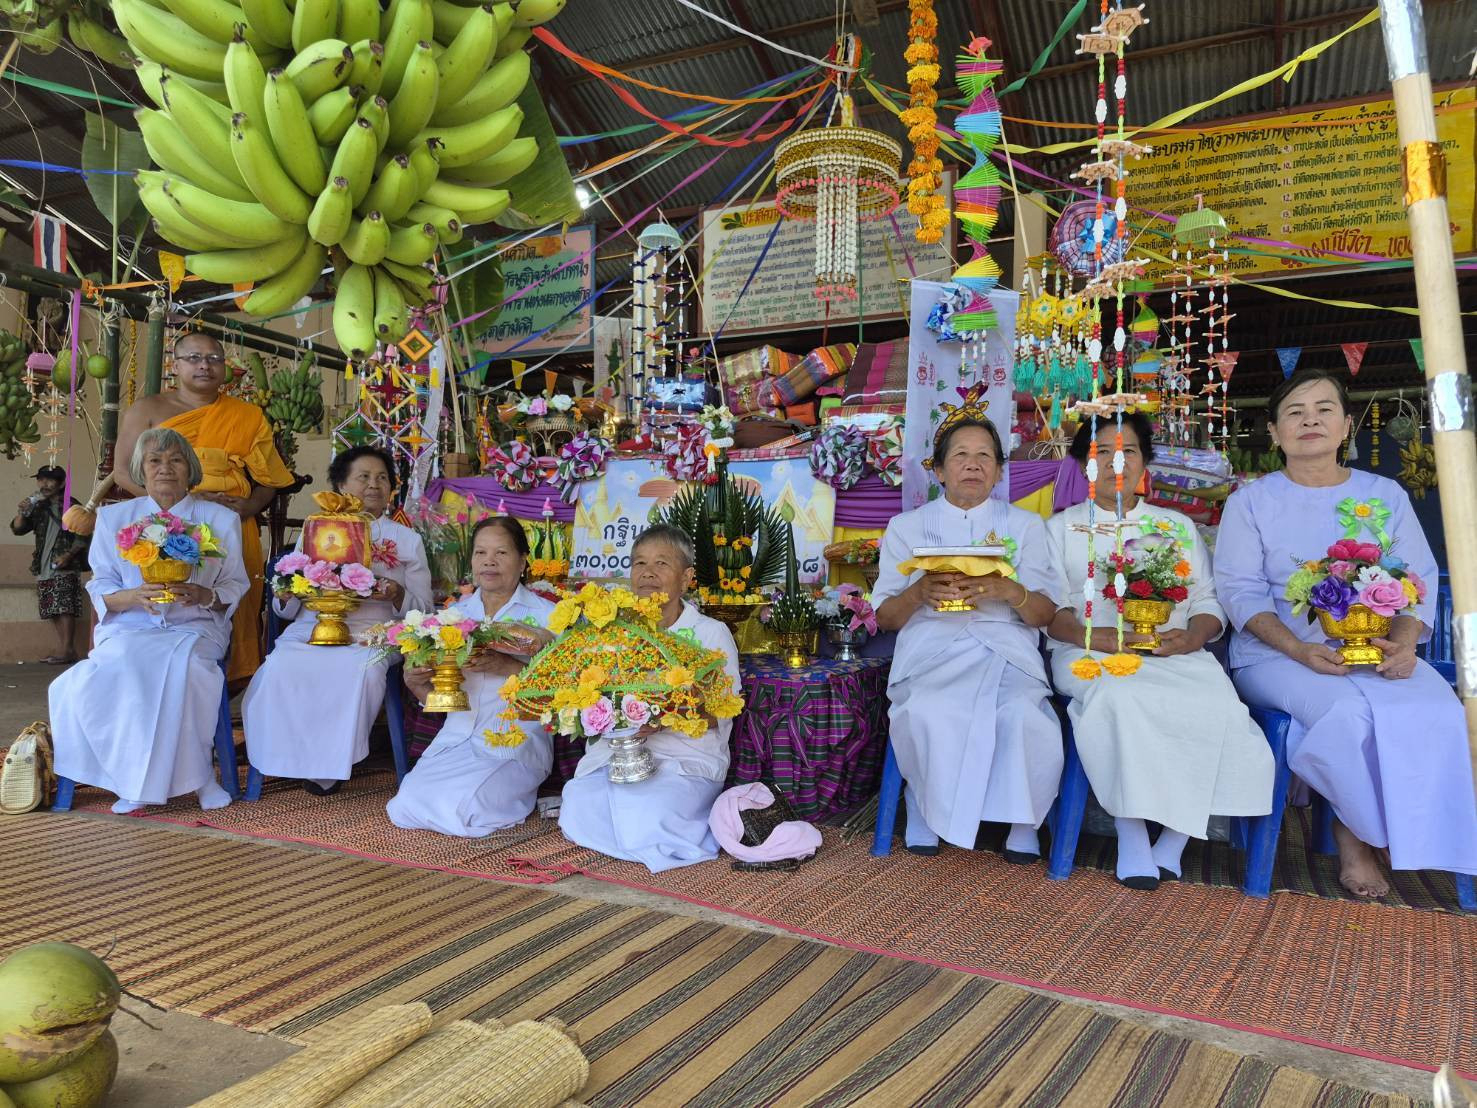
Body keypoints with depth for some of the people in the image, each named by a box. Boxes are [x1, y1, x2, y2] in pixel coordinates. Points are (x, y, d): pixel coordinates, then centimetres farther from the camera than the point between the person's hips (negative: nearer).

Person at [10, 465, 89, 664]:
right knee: (51, 611, 7)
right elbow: (17, 529, 12)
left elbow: (82, 537, -7)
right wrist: (21, 513, -7)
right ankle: (62, 649, 11)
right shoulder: (39, 508, 16)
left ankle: (67, 650, -10)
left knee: (64, 608, -11)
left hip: (65, 568, -7)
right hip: (44, 568, 7)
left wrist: (68, 555, -20)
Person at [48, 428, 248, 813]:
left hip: (195, 626, -1)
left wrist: (203, 595, -16)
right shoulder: (114, 518, 14)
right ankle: (136, 776, -21)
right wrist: (135, 596, -15)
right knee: (123, 661, -35)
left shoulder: (221, 520, 11)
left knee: (182, 662, -36)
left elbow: (236, 588, 7)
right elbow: (101, 590, 8)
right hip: (129, 626, 1)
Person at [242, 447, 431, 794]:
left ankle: (334, 762, -15)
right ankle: (296, 756, -13)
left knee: (363, 669, -35)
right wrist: (288, 595, -4)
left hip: (371, 632, -1)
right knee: (282, 665, -31)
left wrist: (397, 595, -10)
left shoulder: (408, 539, 18)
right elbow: (286, 609, 20)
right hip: (311, 628, 2)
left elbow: (422, 607, 12)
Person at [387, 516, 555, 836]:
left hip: (517, 743, -4)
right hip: (456, 738, 5)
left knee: (459, 809, -23)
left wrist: (509, 667, -24)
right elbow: (436, 698, 15)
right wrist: (415, 681, -7)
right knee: (407, 804, -16)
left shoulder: (545, 615, 0)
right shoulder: (455, 613, 14)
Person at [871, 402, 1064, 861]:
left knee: (1025, 717, -32)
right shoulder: (906, 527, 15)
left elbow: (1046, 614, 7)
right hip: (931, 648, 0)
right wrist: (920, 591, -12)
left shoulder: (1025, 525, 16)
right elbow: (884, 617, 9)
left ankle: (1022, 820, -4)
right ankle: (925, 806, -5)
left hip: (1006, 649, 1)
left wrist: (1011, 591, -16)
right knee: (928, 715, -34)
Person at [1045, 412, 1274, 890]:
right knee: (1120, 698, -38)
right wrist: (1090, 635, -15)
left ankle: (1176, 840, -20)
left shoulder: (1177, 525, 25)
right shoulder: (1062, 526, 18)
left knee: (1217, 706, -31)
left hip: (1175, 651, 2)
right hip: (1089, 650, -2)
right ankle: (1132, 835, -29)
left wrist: (1192, 636, -8)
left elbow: (1209, 600, 15)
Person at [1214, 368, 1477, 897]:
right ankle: (1357, 833, -6)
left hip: (1375, 652, 3)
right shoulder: (1250, 501, 6)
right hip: (1277, 655, -3)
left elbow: (1418, 579, 7)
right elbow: (1240, 589, -3)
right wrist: (1301, 650, -19)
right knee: (1348, 712, -33)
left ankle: (1358, 831, -8)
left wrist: (1404, 641, -15)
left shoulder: (1385, 495, 14)